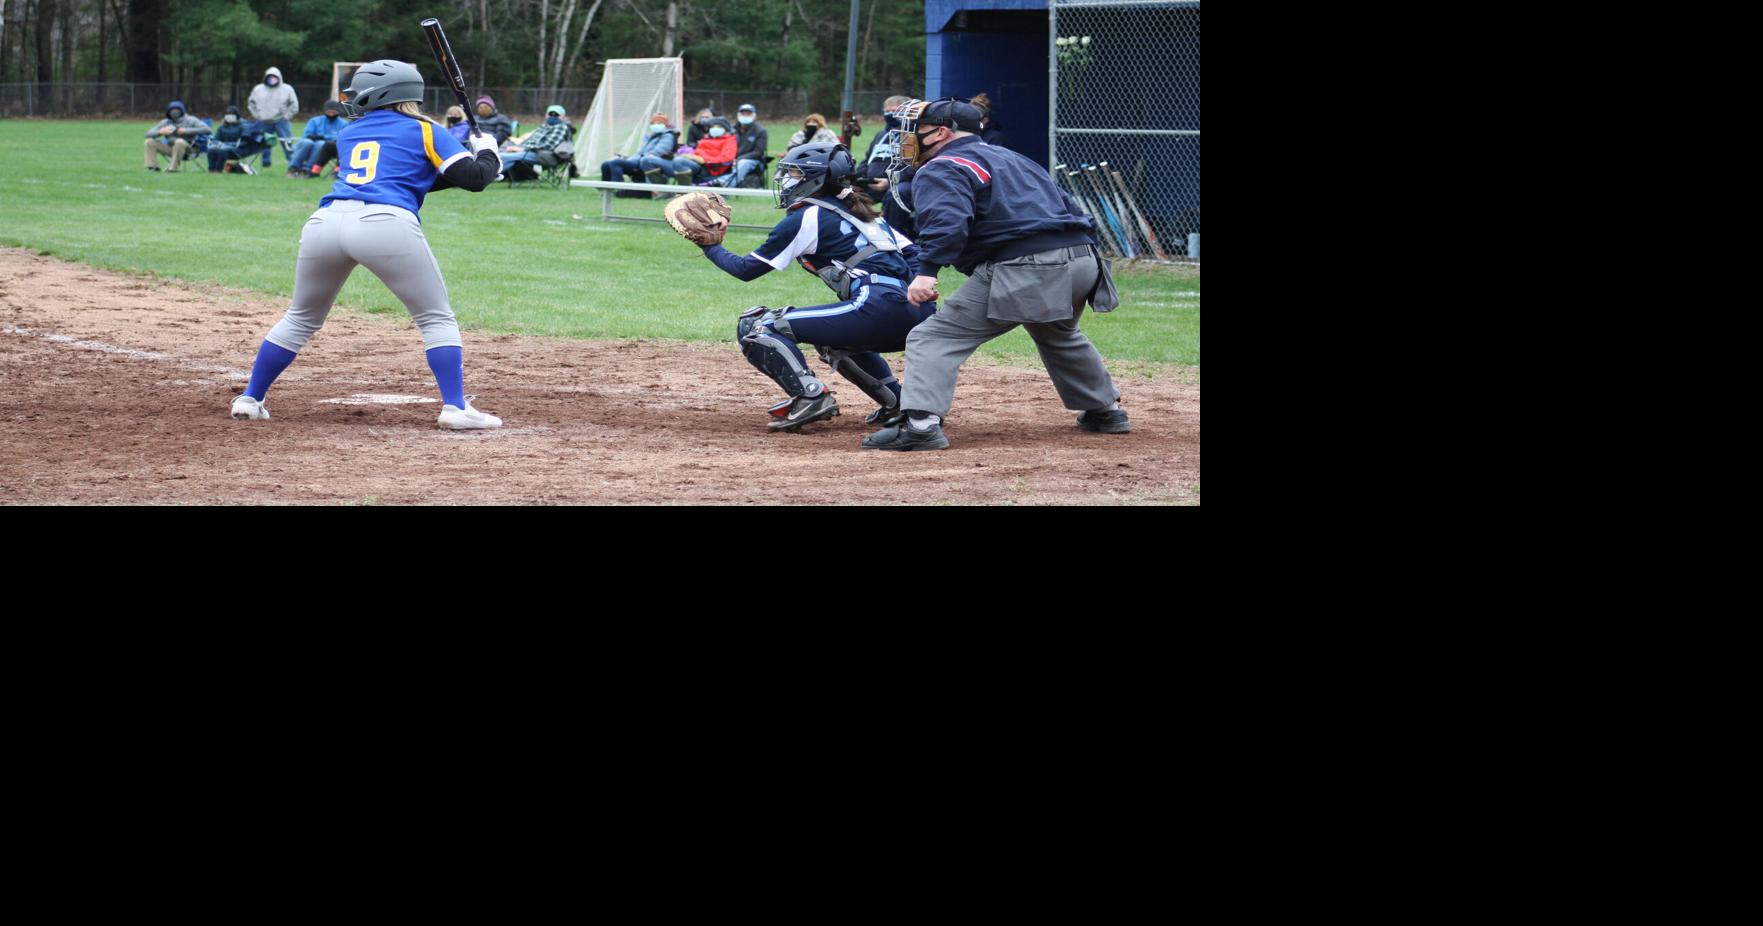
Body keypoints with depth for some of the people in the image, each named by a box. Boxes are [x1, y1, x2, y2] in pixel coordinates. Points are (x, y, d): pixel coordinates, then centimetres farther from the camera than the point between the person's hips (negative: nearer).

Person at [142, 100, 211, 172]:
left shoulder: (190, 120, -1)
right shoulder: (166, 122, 11)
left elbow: (207, 129, -15)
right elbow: (149, 134, 8)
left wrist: (186, 131, -18)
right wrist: (161, 132, -14)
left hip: (186, 149, -5)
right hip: (170, 149, 5)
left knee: (179, 141, -39)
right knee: (149, 142, -10)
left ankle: (173, 168, -35)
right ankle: (153, 166, -20)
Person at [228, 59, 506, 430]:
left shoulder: (348, 135, 30)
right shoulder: (425, 132, 17)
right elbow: (475, 178, 10)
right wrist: (487, 152, 30)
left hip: (325, 221, 4)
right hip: (386, 225, -4)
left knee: (301, 319, 24)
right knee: (436, 319, 8)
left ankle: (249, 400, 25)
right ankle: (455, 407, -6)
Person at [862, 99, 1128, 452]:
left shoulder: (941, 169, 2)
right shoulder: (1012, 158, 30)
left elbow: (947, 219, -19)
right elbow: (1067, 206, 31)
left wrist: (927, 270, -29)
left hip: (1023, 268, -9)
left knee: (933, 339, -7)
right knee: (1060, 337, 38)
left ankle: (921, 423, -24)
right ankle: (1105, 411, 45)